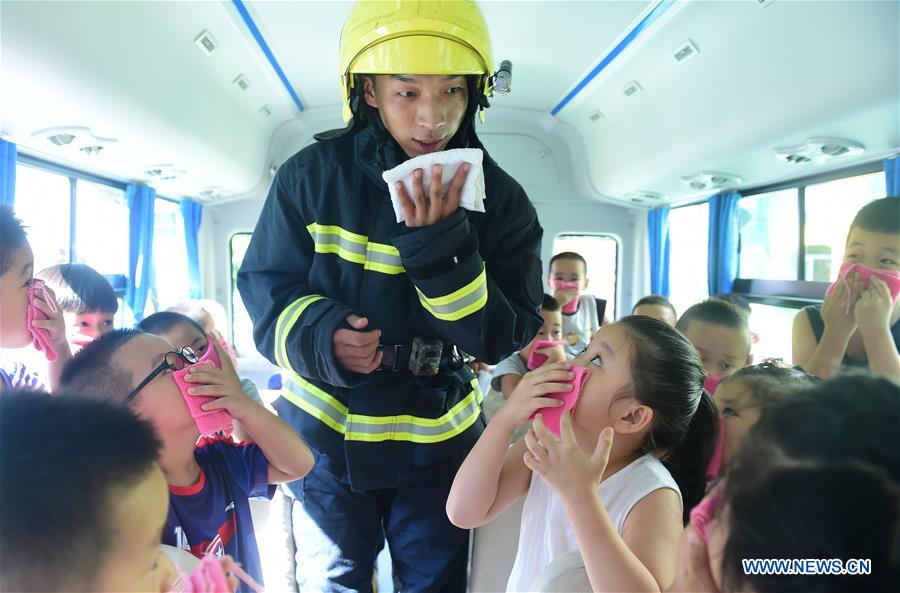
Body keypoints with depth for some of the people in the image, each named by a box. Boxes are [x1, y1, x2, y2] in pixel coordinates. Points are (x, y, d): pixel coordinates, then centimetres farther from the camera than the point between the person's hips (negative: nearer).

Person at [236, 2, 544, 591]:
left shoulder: (500, 199, -11)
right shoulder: (313, 173, -11)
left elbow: (507, 338, -15)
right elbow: (264, 284, -5)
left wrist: (441, 245, -29)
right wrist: (320, 335, -26)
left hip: (438, 441, 1)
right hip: (324, 430, 0)